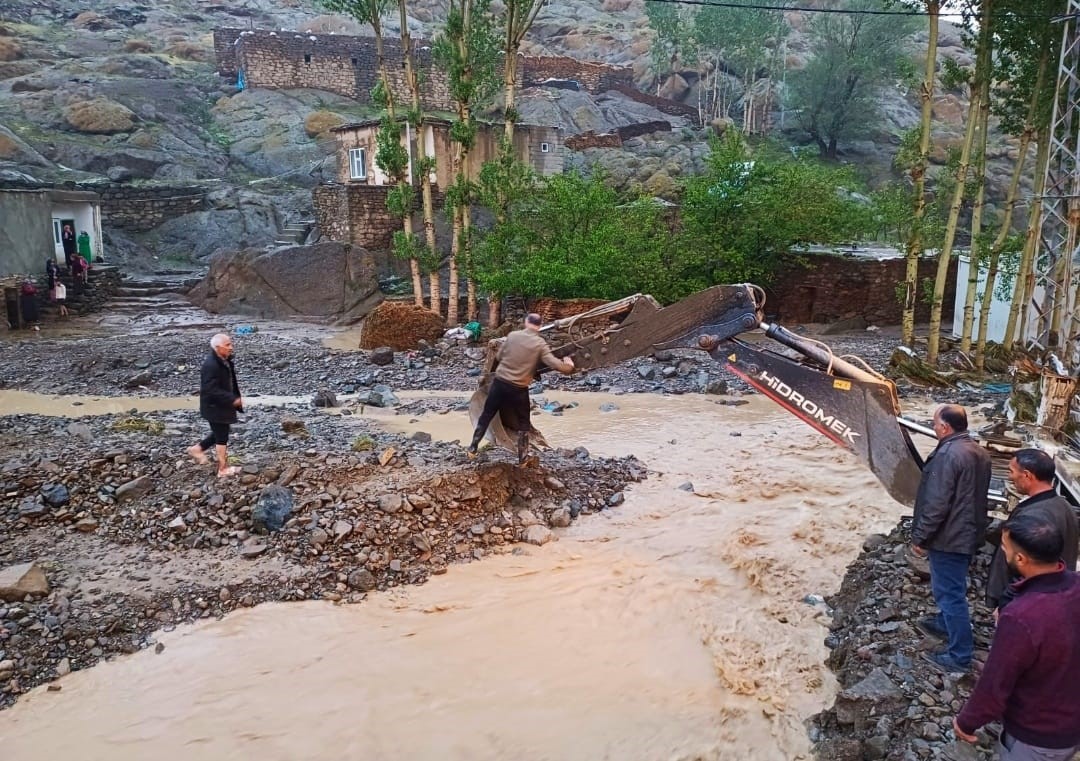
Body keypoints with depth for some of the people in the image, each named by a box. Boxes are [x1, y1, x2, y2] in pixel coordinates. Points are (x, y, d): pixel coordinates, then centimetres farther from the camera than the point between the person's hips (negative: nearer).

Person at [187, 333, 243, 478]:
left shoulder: (225, 360, 3)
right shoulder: (211, 365, -26)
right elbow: (211, 390, -28)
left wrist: (235, 398, 9)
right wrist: (232, 399, -26)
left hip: (222, 405, 9)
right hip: (215, 407, -9)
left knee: (219, 434, 22)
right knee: (222, 437, 2)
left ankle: (197, 449, 39)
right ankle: (223, 469, 14)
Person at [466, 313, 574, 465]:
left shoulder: (512, 335, -1)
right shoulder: (540, 344, -8)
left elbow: (499, 356, 7)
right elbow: (554, 364, -16)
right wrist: (569, 367, 2)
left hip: (499, 382, 2)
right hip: (519, 388, -2)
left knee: (486, 415, 18)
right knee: (523, 423, 17)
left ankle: (473, 448, 25)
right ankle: (522, 458, 21)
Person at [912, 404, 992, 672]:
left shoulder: (947, 455, -25)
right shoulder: (979, 451, 4)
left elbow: (936, 503, -25)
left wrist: (920, 536, -15)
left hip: (949, 537, -10)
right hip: (969, 532, 10)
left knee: (950, 592, 0)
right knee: (950, 587, 27)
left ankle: (959, 655, 7)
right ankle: (944, 623, 46)